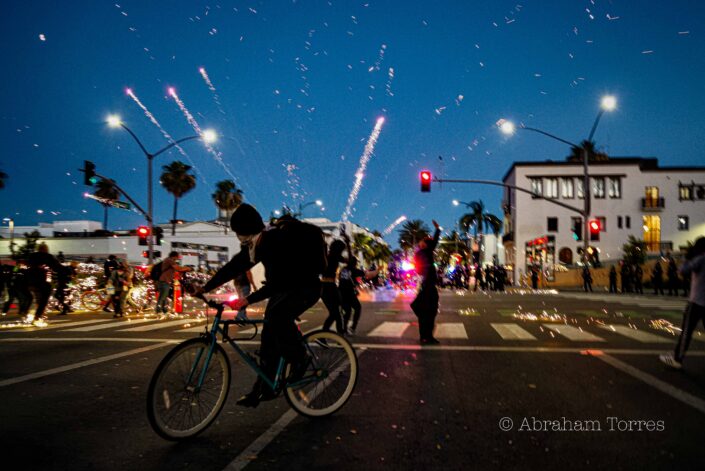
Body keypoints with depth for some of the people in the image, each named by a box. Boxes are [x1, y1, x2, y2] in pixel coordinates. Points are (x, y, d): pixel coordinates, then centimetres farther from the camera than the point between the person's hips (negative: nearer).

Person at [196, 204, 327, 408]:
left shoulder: (280, 241, -29)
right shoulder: (257, 243, -4)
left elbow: (276, 282, -34)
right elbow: (233, 267, 2)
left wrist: (247, 300, -36)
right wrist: (205, 288, 2)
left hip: (306, 288, -8)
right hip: (285, 287, 9)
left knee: (277, 315, -33)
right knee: (269, 336, 3)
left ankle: (299, 359, -10)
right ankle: (264, 389, 15)